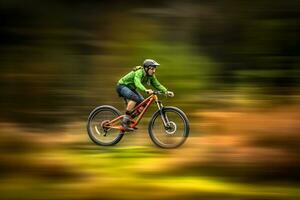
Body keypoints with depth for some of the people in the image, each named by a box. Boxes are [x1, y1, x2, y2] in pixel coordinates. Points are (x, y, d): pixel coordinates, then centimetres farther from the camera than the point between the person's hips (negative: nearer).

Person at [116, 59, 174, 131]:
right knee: (135, 98, -34)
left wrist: (166, 92, -24)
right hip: (122, 86, -8)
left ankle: (130, 120, 4)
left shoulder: (151, 76, -7)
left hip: (131, 88, 8)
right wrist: (146, 90, -66)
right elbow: (137, 83, -48)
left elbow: (158, 85, -8)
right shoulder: (139, 73, -31)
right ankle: (125, 121, -29)